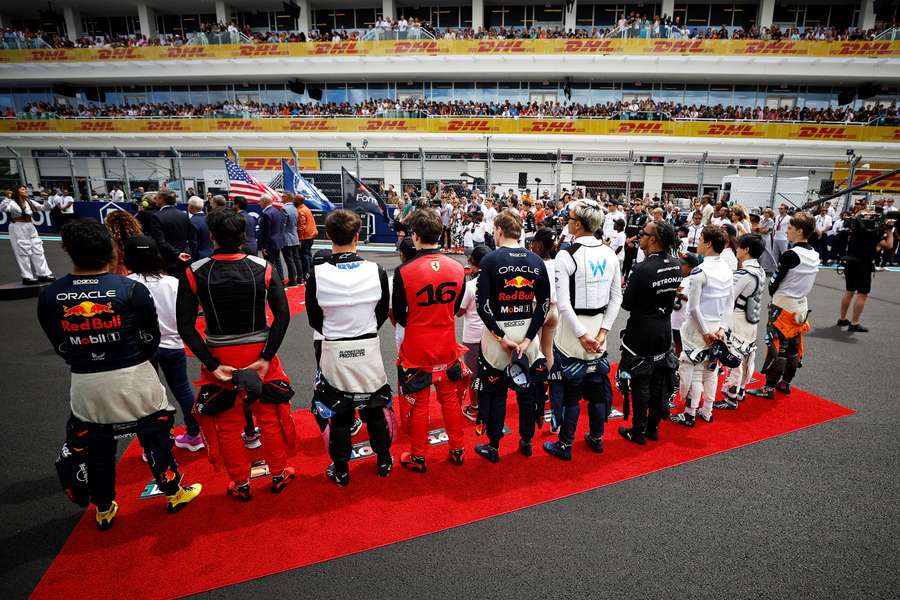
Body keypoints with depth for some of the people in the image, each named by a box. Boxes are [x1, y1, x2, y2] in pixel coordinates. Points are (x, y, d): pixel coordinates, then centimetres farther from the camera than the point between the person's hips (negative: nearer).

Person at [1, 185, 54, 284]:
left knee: (37, 251, 6)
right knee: (23, 253, -2)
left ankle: (43, 274, 11)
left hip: (30, 228, 6)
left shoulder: (30, 202, 11)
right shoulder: (12, 202, -7)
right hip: (17, 229, -6)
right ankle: (27, 277, 3)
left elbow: (45, 208, 14)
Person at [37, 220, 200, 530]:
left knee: (96, 447, 20)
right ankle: (174, 493, 30)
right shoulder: (131, 289, -15)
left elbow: (61, 347, 3)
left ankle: (104, 510, 37)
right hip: (134, 379, -2)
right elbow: (151, 340, -5)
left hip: (85, 384, 3)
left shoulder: (48, 297, -7)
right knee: (155, 435, 16)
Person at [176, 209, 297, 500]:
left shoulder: (194, 273, -9)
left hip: (218, 358, 0)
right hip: (259, 354, 0)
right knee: (269, 416, 18)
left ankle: (241, 484, 33)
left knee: (227, 424, 17)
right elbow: (283, 315, -15)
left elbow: (186, 327, -12)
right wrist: (266, 358, -14)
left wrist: (212, 365, -11)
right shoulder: (263, 268, -9)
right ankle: (279, 474, 33)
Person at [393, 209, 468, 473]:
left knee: (418, 404, 12)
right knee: (449, 399, 20)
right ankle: (457, 450, 33)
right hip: (447, 347, 3)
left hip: (416, 349, -3)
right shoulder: (457, 268, -8)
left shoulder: (404, 272, -19)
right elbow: (455, 308, 5)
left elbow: (398, 315, -7)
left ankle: (418, 458, 27)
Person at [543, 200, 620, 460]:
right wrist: (603, 330, 1)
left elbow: (564, 303, -19)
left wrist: (582, 335, -13)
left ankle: (565, 445, 20)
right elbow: (616, 297, 3)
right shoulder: (610, 254, 2)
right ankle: (596, 438, 35)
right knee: (597, 386, 18)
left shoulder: (566, 255, -16)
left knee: (571, 391, 6)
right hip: (599, 327, 5)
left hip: (573, 330, -5)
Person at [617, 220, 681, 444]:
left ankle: (638, 432, 17)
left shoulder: (643, 269, -23)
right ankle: (653, 428, 29)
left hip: (642, 333, -6)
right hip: (664, 331, 7)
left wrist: (626, 290, 2)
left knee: (640, 383, 5)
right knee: (659, 381, 15)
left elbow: (626, 303, -16)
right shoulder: (676, 265, -2)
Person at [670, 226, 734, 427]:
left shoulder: (700, 271, -19)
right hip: (717, 327, 7)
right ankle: (707, 411, 29)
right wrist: (721, 327, 6)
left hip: (698, 329, -7)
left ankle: (689, 415, 14)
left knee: (693, 372, 3)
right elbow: (730, 303, 6)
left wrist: (705, 332, -11)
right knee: (711, 370, 17)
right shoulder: (728, 270, 3)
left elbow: (694, 307, -20)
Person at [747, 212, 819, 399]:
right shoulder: (814, 255, 5)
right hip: (801, 306, 8)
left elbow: (774, 282, -15)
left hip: (783, 307, -8)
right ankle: (785, 383, 28)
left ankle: (769, 388, 3)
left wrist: (773, 297, 5)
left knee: (777, 347, -3)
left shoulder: (790, 255, -20)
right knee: (794, 347, 15)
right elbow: (809, 283, 11)